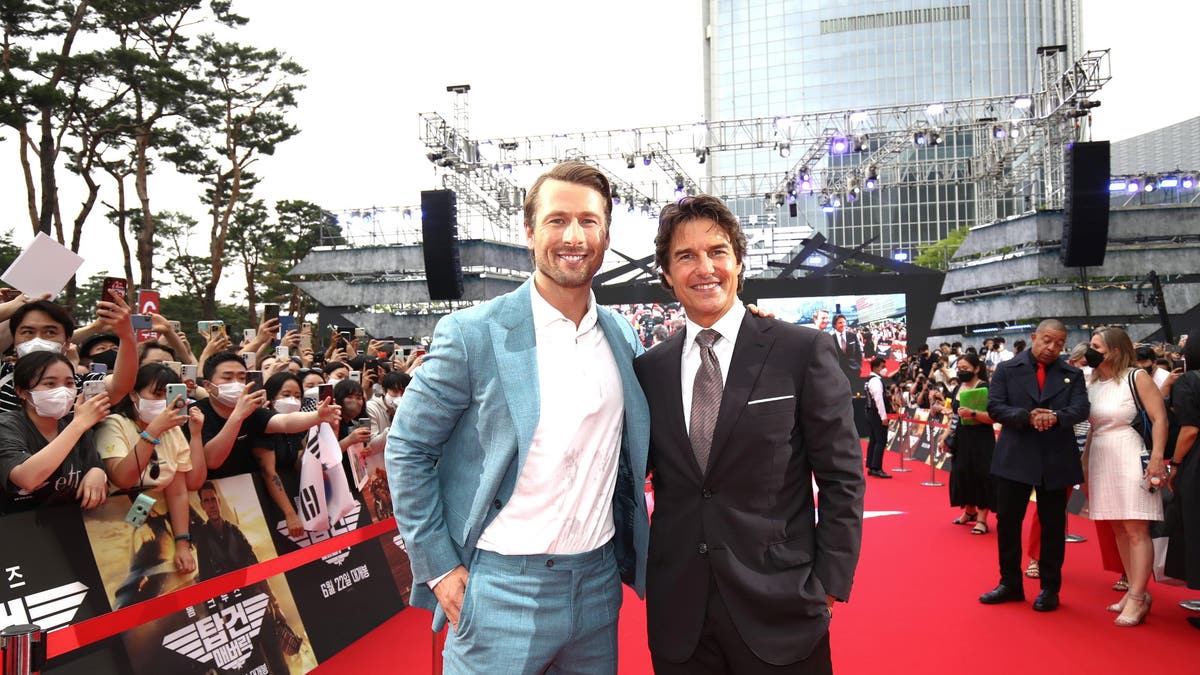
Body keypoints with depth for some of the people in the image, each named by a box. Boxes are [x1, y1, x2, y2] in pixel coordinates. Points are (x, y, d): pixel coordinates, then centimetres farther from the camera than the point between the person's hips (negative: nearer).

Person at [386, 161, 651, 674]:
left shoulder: (623, 338, 4)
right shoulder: (473, 334, -11)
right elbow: (406, 449, -7)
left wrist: (633, 551, 11)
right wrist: (439, 567, -9)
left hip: (598, 583, 5)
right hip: (501, 589, -4)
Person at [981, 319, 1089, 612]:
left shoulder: (1072, 374, 6)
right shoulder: (1007, 369, 3)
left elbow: (1080, 409, -7)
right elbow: (994, 407, -6)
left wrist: (1055, 417, -27)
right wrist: (1027, 416, -22)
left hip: (1056, 460, 1)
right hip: (1014, 458, 0)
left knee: (1053, 526, 8)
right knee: (1007, 522, 6)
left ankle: (1050, 588, 22)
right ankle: (1010, 584, 21)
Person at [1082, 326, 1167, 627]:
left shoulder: (1137, 377, -6)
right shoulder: (1092, 385, 10)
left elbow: (1159, 417, -10)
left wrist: (1157, 457, -19)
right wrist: (1085, 463, 12)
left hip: (1131, 458, -6)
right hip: (1101, 461, 6)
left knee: (1136, 530, -6)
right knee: (1119, 529, 10)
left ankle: (1137, 598, -2)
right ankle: (1135, 589, 19)